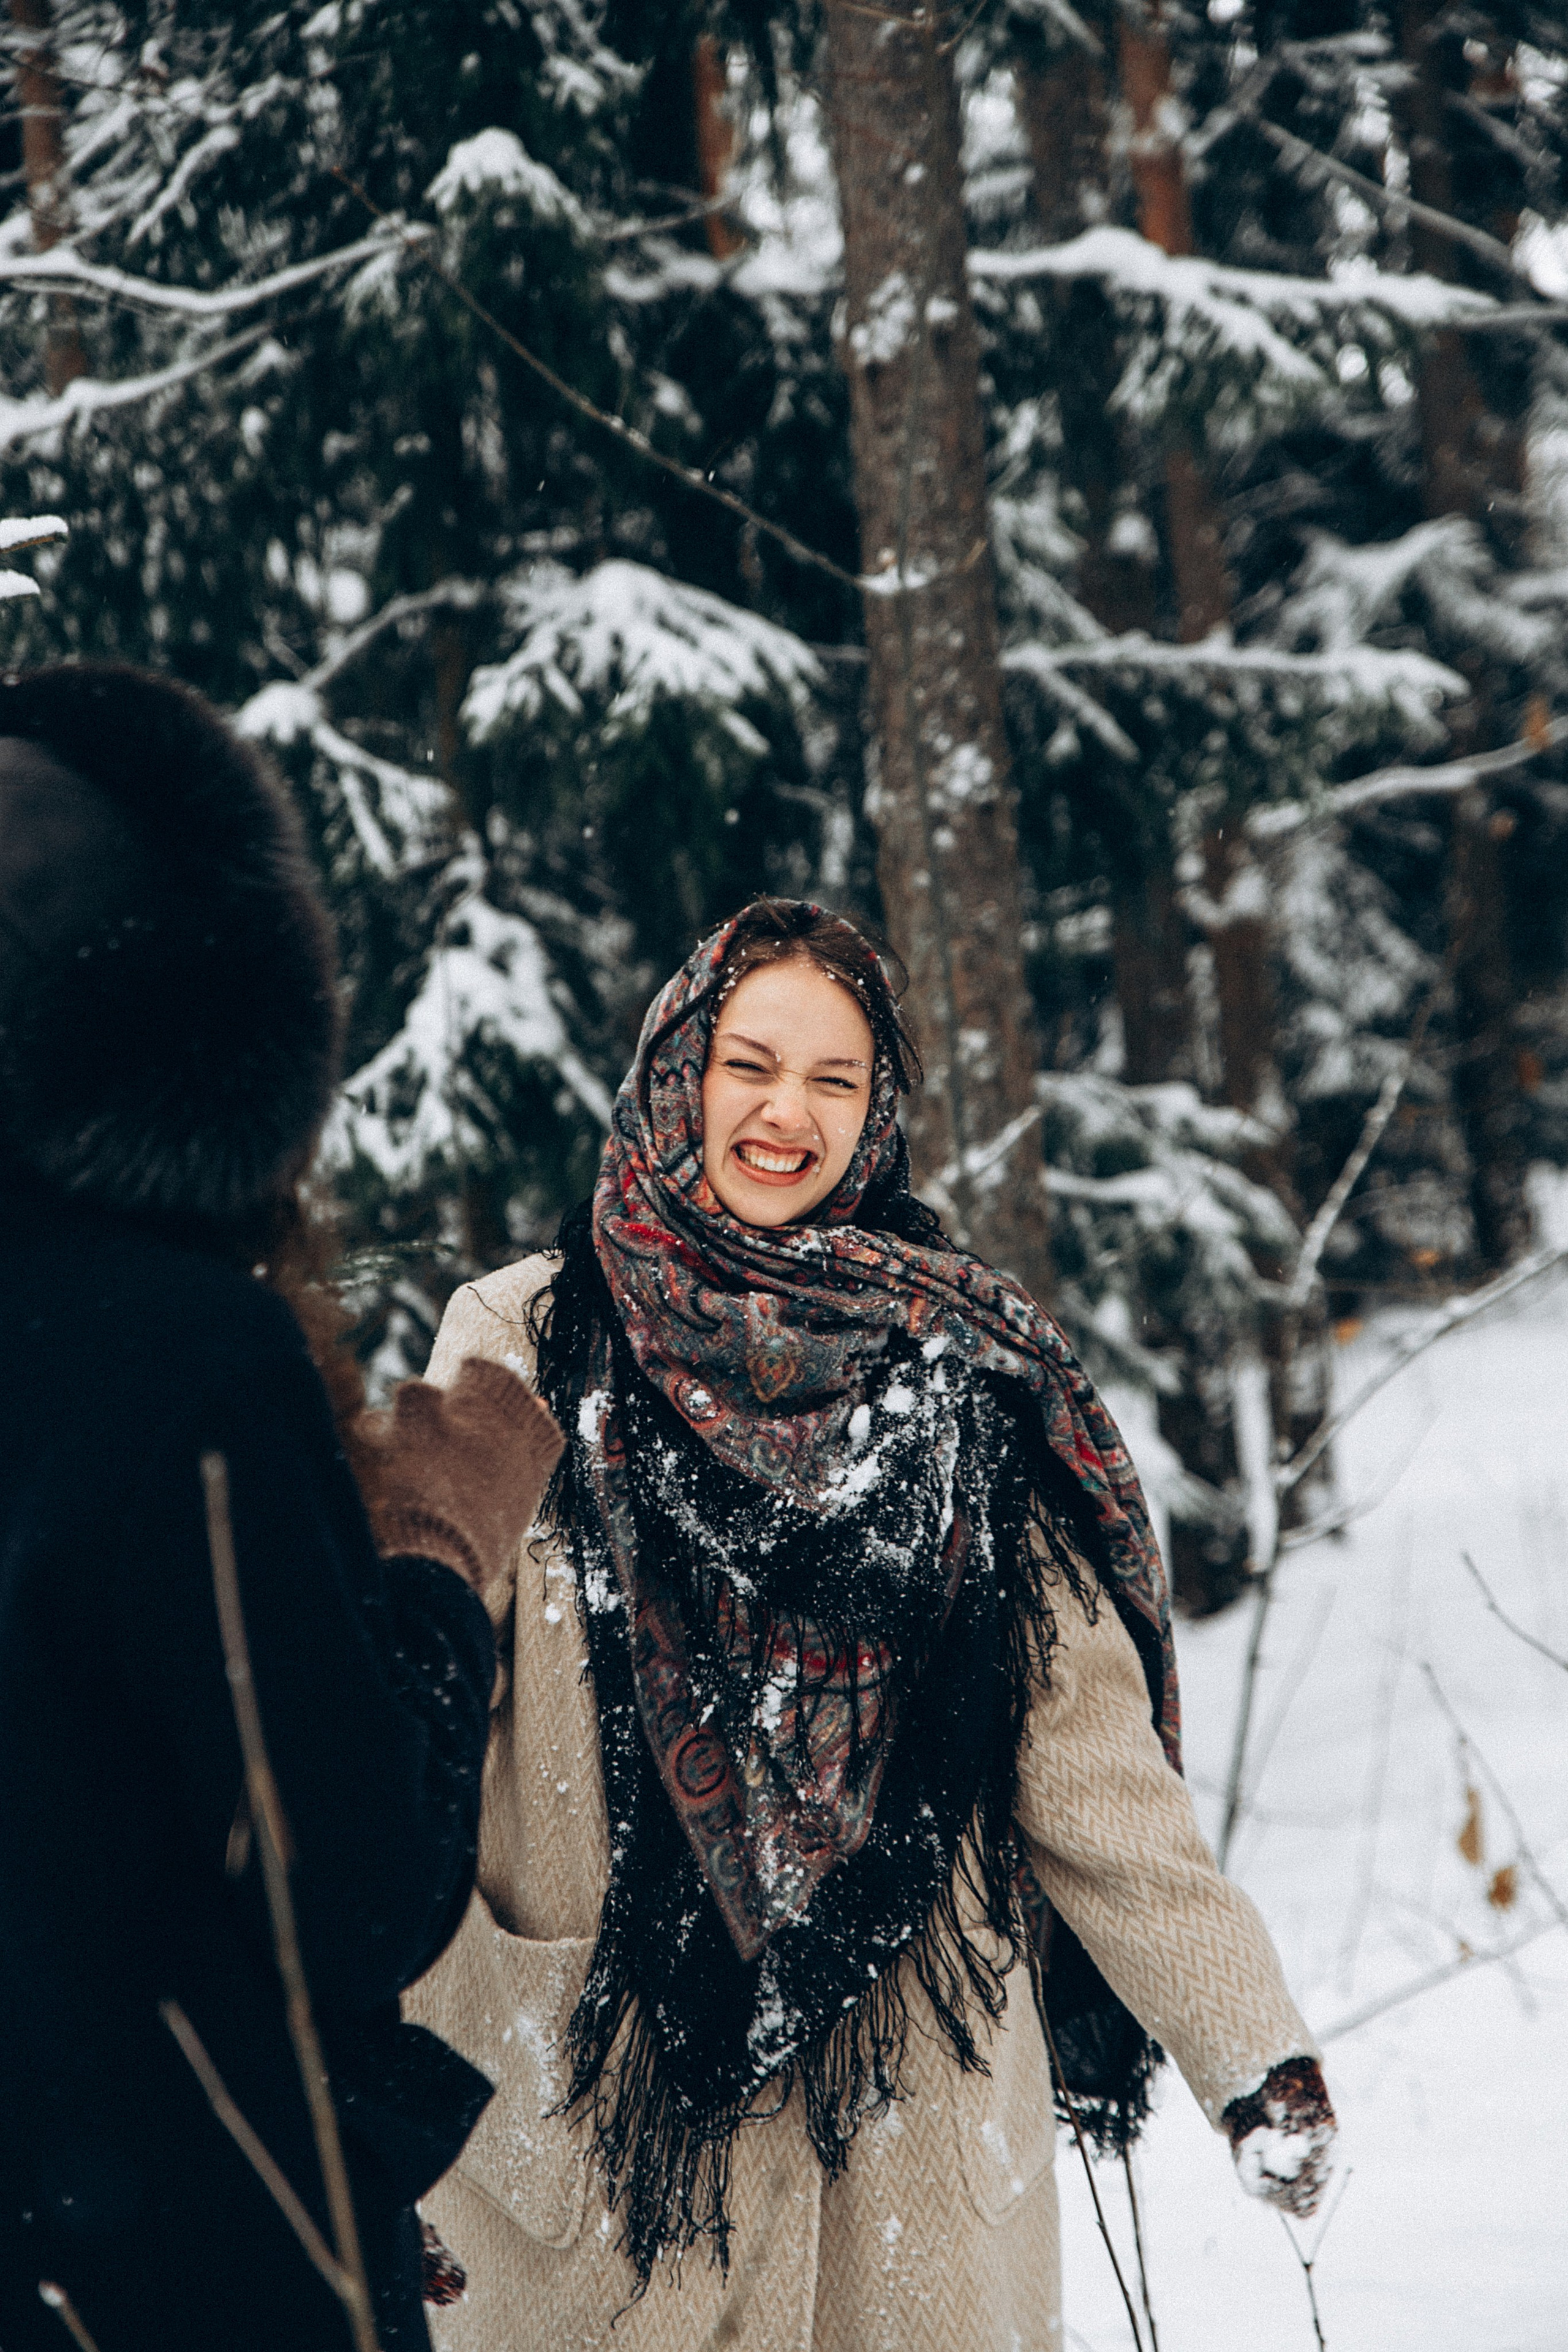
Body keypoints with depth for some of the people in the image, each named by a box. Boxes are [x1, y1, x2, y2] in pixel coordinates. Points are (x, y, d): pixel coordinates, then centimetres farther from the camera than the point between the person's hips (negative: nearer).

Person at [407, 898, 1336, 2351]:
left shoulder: (961, 1368, 6)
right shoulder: (523, 1346, 2)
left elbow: (1088, 1746, 4)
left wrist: (1250, 2042, -2)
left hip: (910, 2086, 1)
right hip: (590, 2089, -1)